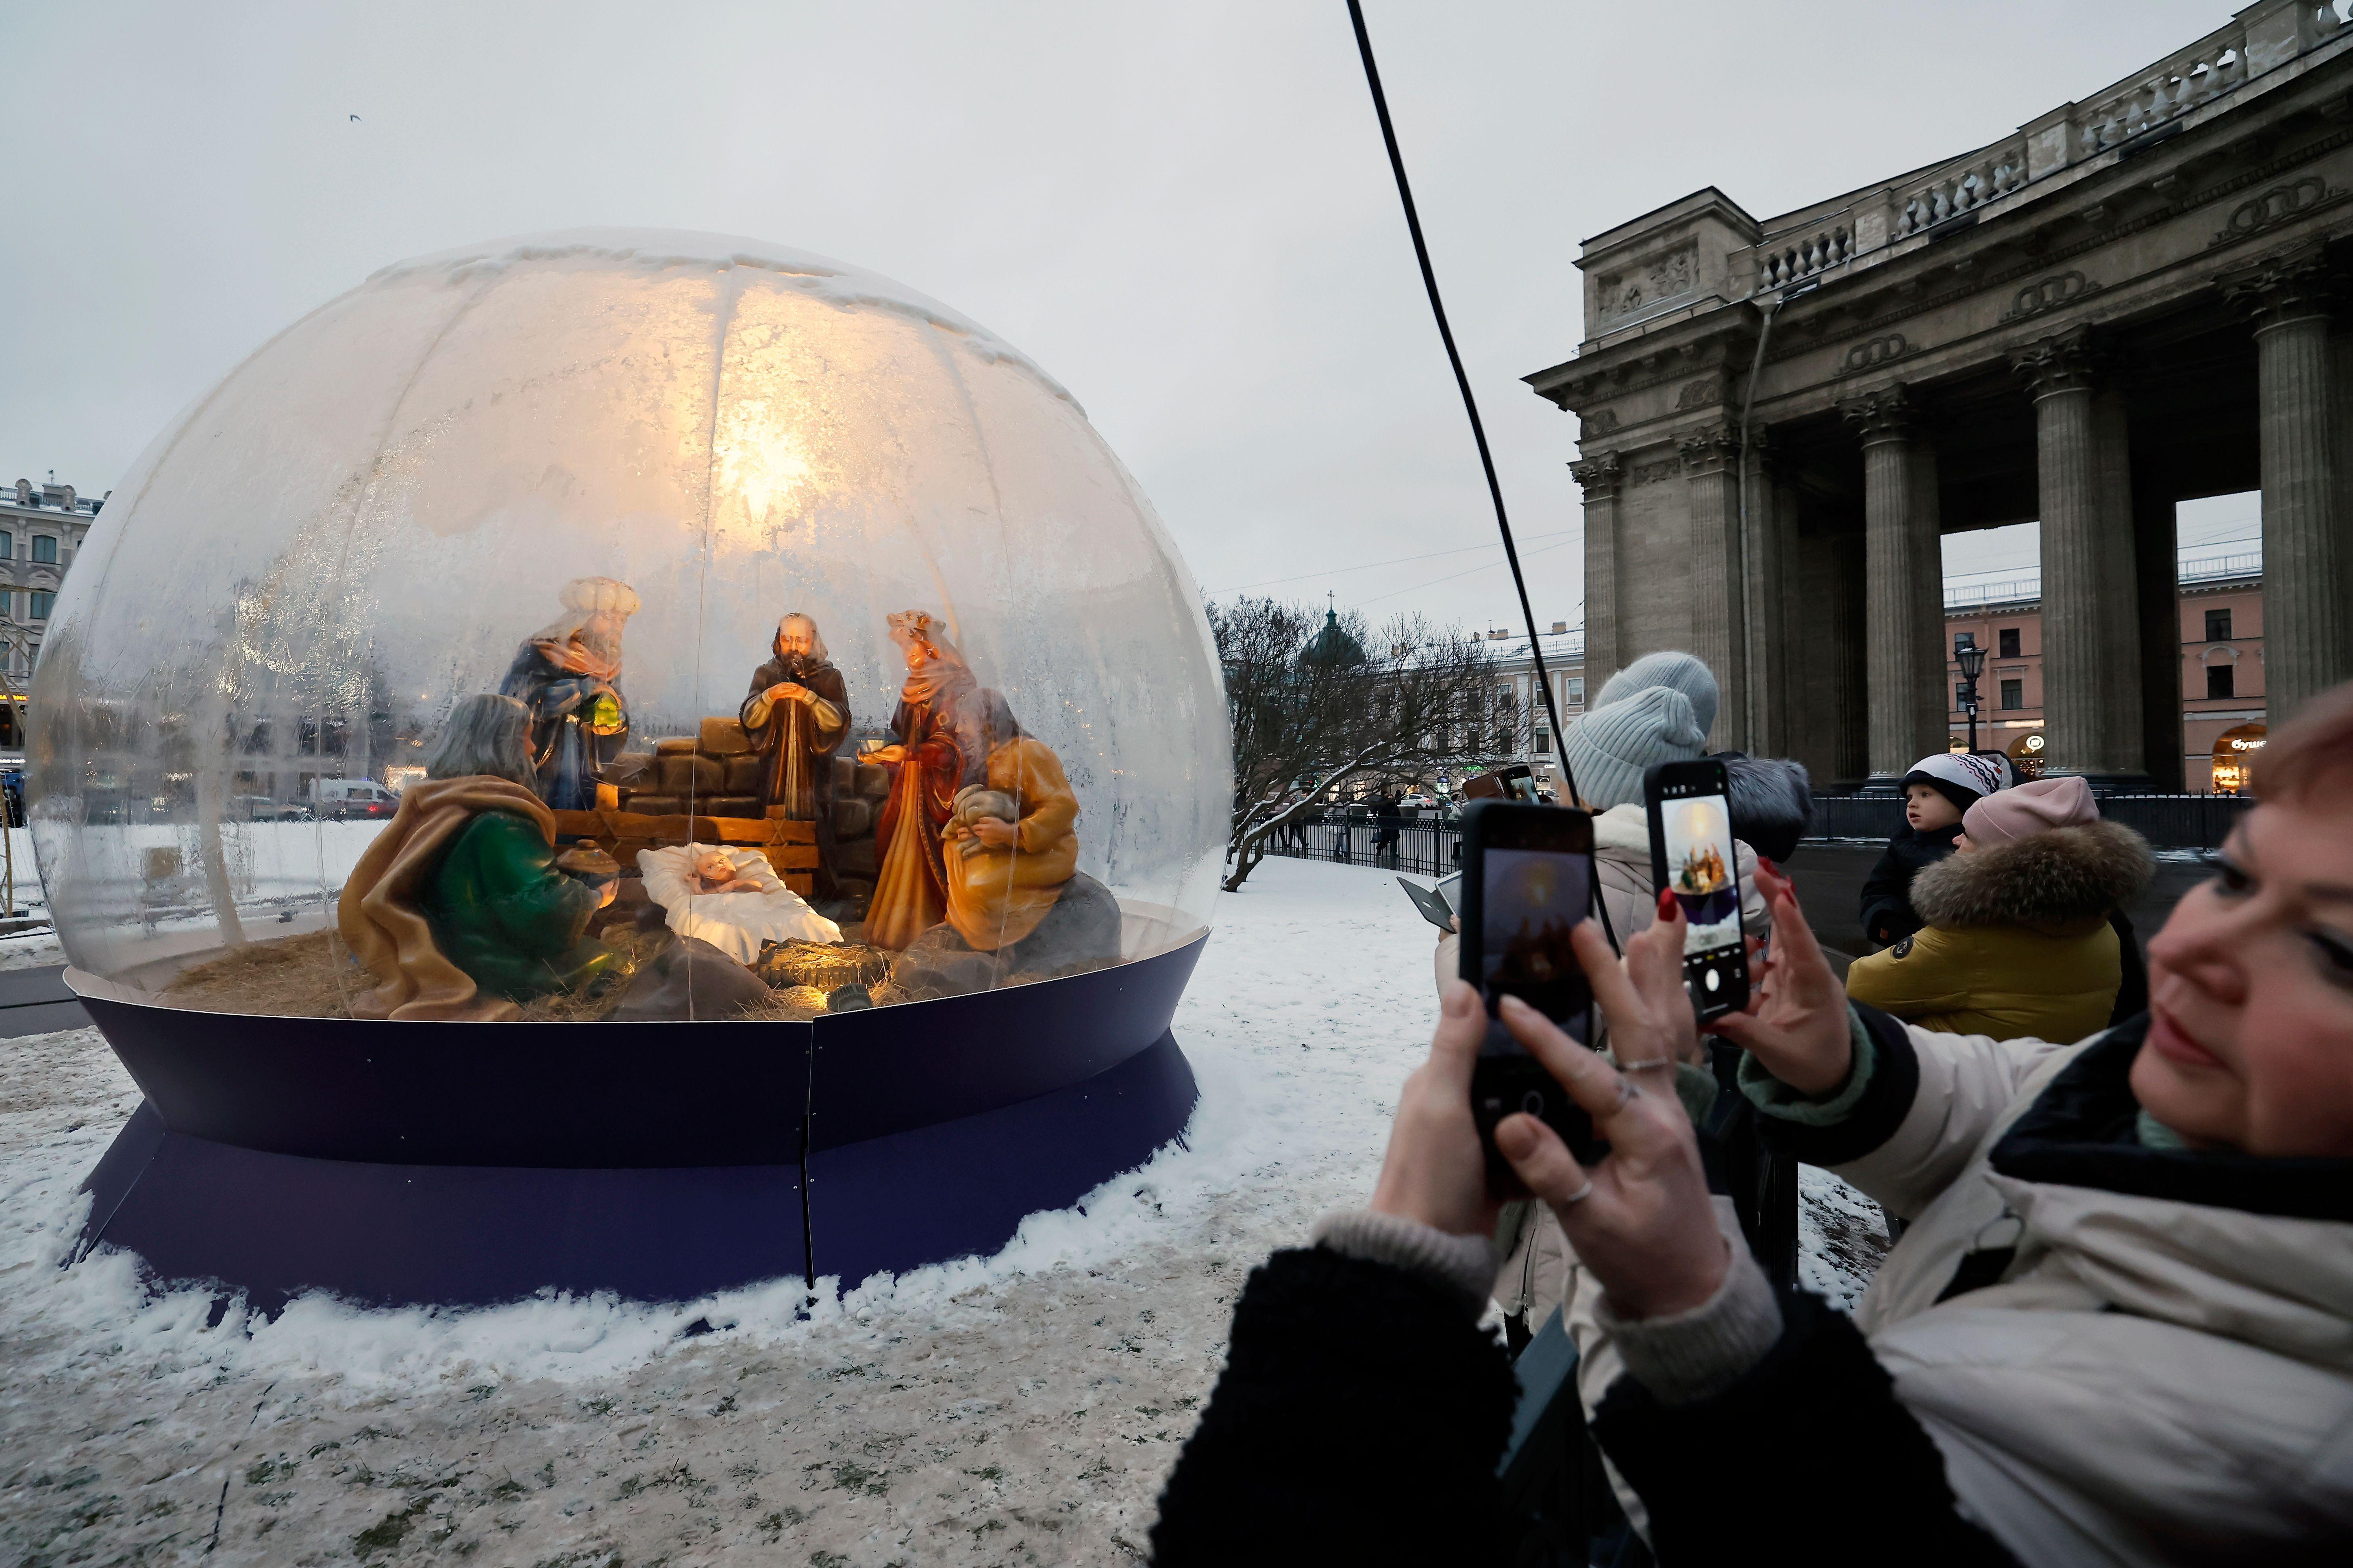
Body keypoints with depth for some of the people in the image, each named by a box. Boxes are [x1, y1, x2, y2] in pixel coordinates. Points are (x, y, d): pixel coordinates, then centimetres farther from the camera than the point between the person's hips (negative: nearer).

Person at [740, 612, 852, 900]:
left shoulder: (829, 677, 3)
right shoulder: (766, 675, 8)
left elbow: (838, 721, -9)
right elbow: (749, 720, -1)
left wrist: (809, 698, -23)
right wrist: (769, 696, -20)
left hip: (814, 769, -1)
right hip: (776, 768, 1)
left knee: (813, 827, -4)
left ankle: (821, 886, 5)